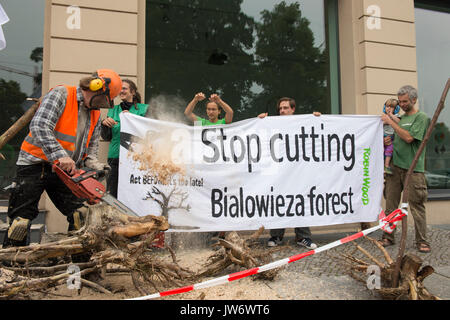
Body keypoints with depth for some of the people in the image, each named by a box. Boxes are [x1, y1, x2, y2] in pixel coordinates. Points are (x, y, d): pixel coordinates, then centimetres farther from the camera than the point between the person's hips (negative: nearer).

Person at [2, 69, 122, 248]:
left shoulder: (95, 115, 10)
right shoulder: (61, 94, -10)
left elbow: (90, 151, 11)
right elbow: (39, 126, -24)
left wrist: (98, 167, -11)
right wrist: (59, 155, -36)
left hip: (63, 171, 6)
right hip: (34, 165, -6)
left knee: (82, 217, -2)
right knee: (20, 221, -1)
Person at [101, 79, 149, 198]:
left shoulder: (143, 109, 6)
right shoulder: (113, 110, 15)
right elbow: (106, 137, 15)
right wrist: (104, 124, -5)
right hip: (115, 157, 3)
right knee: (111, 196, 0)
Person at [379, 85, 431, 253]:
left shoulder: (421, 117, 0)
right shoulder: (400, 118, 19)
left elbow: (409, 138, -14)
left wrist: (391, 122, -9)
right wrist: (385, 141, 2)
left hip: (413, 169, -6)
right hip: (395, 167, 6)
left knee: (416, 206, -2)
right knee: (391, 205, 7)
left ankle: (422, 241, 7)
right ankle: (388, 237, 16)